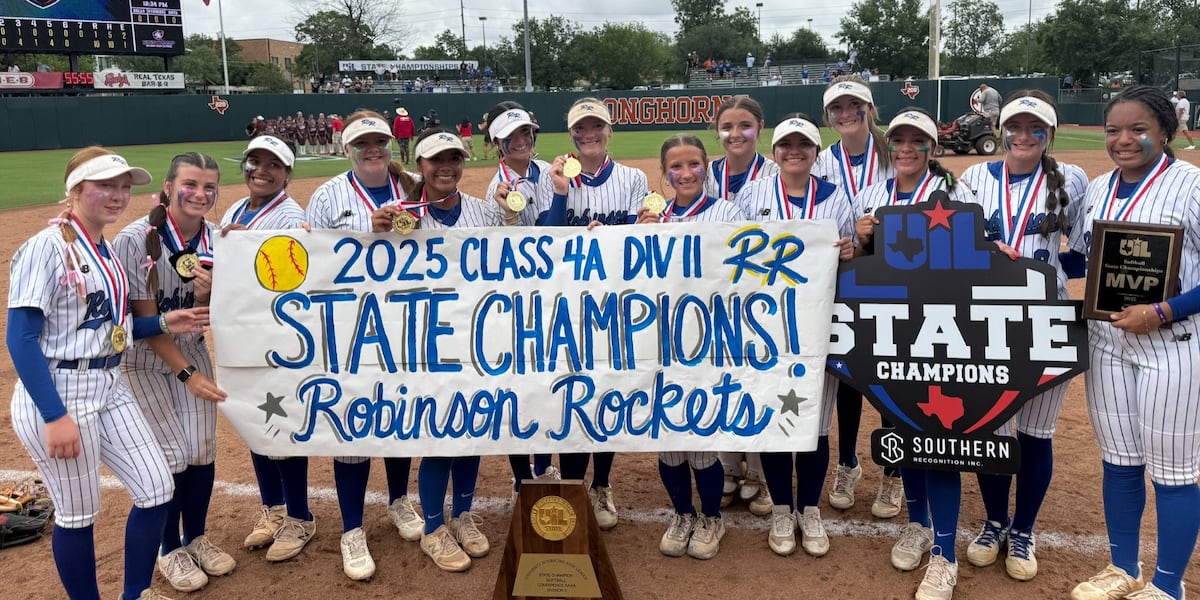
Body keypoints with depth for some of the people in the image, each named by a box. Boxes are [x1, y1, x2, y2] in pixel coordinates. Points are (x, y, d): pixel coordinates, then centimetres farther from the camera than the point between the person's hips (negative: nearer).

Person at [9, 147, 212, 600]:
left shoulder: (107, 251, 9)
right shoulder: (47, 247, -14)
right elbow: (20, 339, -19)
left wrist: (163, 323, 3)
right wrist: (55, 416, -23)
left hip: (109, 388, 8)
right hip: (56, 394, -8)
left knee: (157, 490, 9)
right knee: (78, 514, 4)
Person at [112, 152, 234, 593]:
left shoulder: (216, 240, -8)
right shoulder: (136, 239, -22)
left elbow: (205, 316, -4)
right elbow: (145, 319, -19)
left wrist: (207, 293, -27)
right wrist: (187, 373, -20)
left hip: (192, 351, 4)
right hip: (142, 359, -4)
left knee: (203, 451, 4)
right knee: (172, 455, -2)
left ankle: (196, 538, 26)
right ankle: (170, 550, 20)